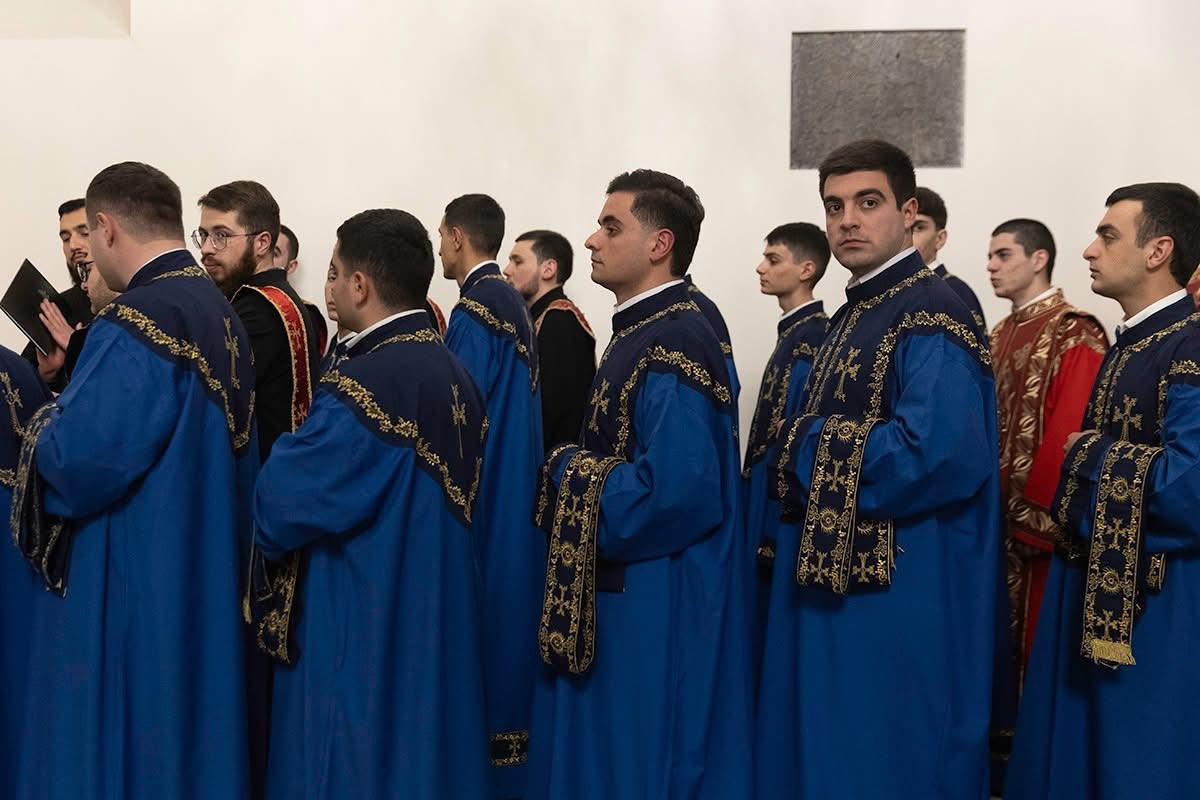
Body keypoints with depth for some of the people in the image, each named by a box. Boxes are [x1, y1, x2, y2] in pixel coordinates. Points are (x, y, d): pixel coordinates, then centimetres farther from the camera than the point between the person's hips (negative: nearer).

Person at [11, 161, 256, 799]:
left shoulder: (135, 324, -21)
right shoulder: (222, 316, 7)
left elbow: (77, 459, -26)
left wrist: (45, 425, -5)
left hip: (133, 586, -9)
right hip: (204, 573, 9)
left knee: (118, 740, 4)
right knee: (189, 724, 18)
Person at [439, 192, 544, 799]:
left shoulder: (475, 309, -16)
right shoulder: (514, 305, 12)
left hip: (480, 497, -9)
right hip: (514, 496, 9)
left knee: (479, 625, -3)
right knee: (504, 618, 14)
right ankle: (509, 751, 22)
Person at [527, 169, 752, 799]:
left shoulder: (675, 346, -20)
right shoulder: (640, 334, 12)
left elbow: (675, 492, -29)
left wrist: (566, 475, -16)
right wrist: (573, 473, 3)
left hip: (655, 607, -10)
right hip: (619, 595, 10)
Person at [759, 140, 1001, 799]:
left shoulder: (932, 318, -15)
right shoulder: (851, 317, 14)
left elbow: (936, 456, -28)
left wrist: (810, 449, -16)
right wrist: (809, 453, -1)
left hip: (903, 595, -10)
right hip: (831, 583, 10)